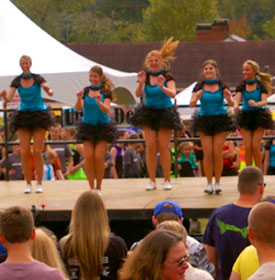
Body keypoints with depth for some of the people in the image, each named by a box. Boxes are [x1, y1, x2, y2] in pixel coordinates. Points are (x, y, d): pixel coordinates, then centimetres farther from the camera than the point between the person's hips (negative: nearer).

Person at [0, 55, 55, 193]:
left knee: (37, 151, -6)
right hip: (23, 116, 2)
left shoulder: (37, 78, -4)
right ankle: (28, 184, 7)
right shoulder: (17, 81, 1)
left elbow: (47, 88, -20)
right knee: (24, 152, -3)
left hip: (39, 114, -2)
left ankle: (39, 183, 3)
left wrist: (49, 91, -44)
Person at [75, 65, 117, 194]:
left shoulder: (106, 91, -5)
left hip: (102, 126, -2)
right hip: (87, 125, 2)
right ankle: (91, 188, 2)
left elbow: (106, 110, -16)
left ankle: (98, 188, 5)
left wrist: (99, 102, -35)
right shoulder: (86, 91, 2)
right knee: (88, 157, -6)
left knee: (99, 157, -9)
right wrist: (79, 99, -28)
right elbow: (79, 108, -8)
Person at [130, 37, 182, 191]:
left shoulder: (167, 77, -6)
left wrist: (162, 86, -36)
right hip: (149, 113, 2)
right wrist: (141, 83, -30)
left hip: (165, 113, -2)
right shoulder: (146, 76, 0)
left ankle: (167, 180, 5)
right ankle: (152, 181, 4)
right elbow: (138, 94, -11)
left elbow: (173, 93, -19)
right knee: (150, 146, -3)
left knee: (164, 146, -4)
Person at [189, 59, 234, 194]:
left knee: (218, 153, -2)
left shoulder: (221, 86, -1)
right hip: (204, 120, 0)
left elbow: (232, 104, -6)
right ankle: (209, 182, 5)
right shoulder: (199, 87, -1)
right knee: (208, 153, -4)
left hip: (220, 119, 0)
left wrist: (229, 98, -28)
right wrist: (196, 98, -28)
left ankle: (217, 182, 8)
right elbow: (191, 104, -8)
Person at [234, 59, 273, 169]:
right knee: (247, 146, -3)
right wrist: (236, 106, -35)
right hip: (245, 115, 2)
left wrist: (256, 104, -36)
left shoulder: (261, 85, -4)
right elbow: (237, 99, -12)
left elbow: (264, 101, -14)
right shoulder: (242, 86, 2)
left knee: (255, 145, -9)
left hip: (259, 115, -2)